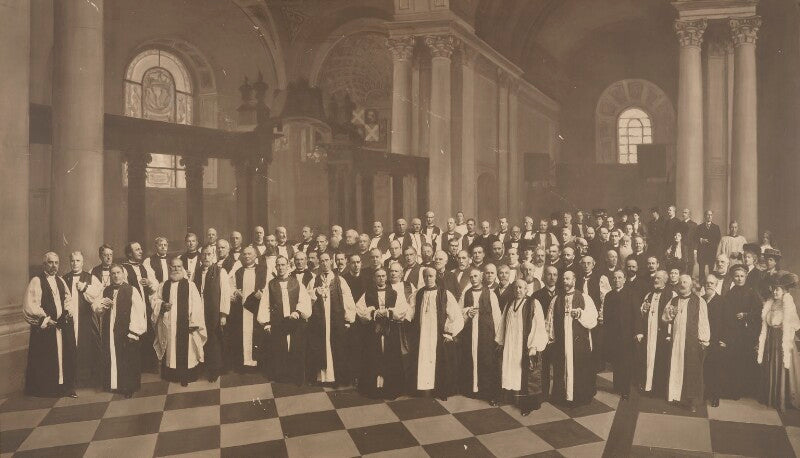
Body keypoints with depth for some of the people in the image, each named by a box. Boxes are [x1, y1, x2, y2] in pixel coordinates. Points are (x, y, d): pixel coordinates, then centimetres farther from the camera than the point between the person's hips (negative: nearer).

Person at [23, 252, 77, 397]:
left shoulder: (60, 280, 12)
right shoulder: (36, 281, -6)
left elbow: (68, 299, 16)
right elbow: (30, 306, -12)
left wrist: (67, 312, -2)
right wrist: (45, 319, -15)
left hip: (63, 325, 5)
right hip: (45, 327, -5)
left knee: (65, 356, 7)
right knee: (47, 359, 2)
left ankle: (66, 386, 16)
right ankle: (45, 389, 14)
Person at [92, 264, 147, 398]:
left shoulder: (132, 291, -6)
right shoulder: (106, 291, 10)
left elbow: (138, 312, -12)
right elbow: (94, 306, 10)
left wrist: (134, 332, -16)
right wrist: (102, 305, -13)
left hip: (125, 331, -4)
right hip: (109, 332, 4)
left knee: (127, 360, 2)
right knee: (111, 358, 10)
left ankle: (128, 387, 14)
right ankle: (113, 384, 24)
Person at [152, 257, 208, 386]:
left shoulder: (190, 285, -3)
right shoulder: (164, 286, 7)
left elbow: (196, 305, -7)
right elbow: (155, 299, 14)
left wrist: (193, 323, -13)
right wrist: (162, 305, -9)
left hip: (184, 325, -3)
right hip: (168, 325, 3)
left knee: (185, 351, 0)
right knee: (170, 351, 10)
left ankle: (186, 376, 12)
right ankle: (171, 374, 25)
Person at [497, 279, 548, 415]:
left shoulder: (533, 304, -8)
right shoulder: (509, 304, 9)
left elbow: (539, 326, -12)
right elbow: (503, 324, 14)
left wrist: (534, 346, -18)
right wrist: (501, 342, 12)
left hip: (526, 346, -5)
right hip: (510, 346, 5)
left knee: (526, 376, 1)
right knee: (512, 373, 7)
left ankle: (527, 404, 11)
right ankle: (516, 398, 18)